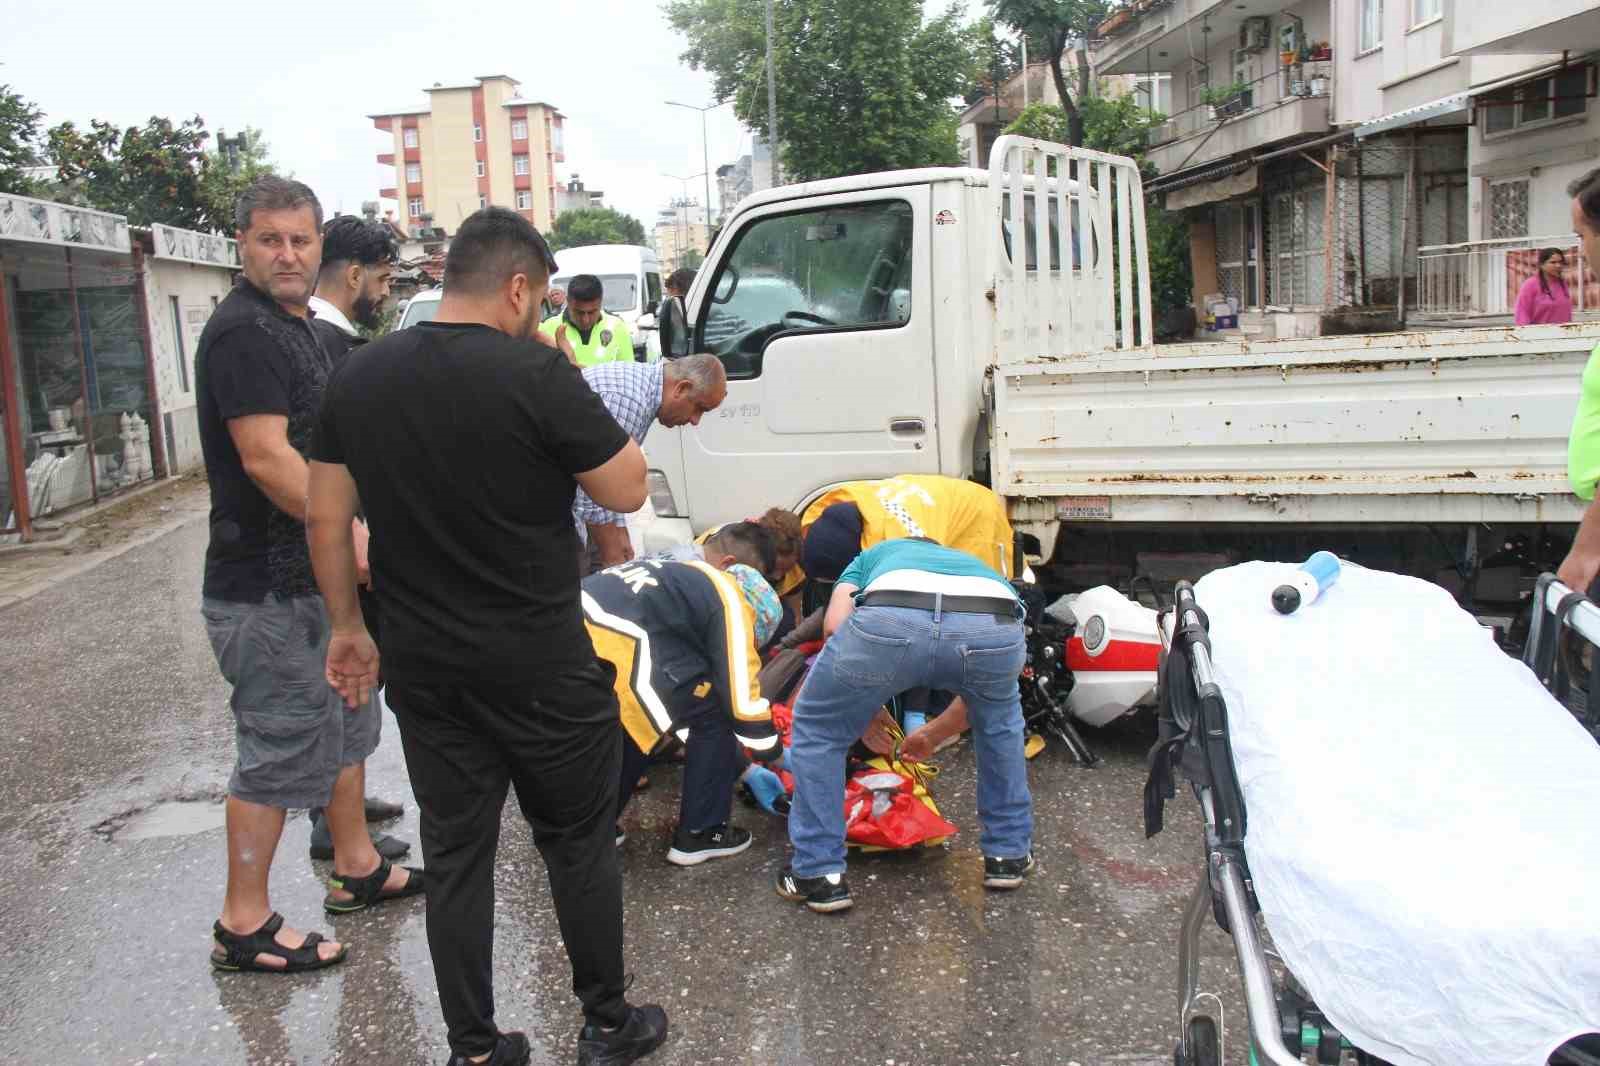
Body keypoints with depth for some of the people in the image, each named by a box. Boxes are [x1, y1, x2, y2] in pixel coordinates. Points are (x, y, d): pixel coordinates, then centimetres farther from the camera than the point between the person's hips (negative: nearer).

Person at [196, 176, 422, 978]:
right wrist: (354, 534, -21)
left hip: (317, 575, 10)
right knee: (280, 749, -2)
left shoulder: (297, 325, 14)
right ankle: (244, 925, 11)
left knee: (345, 723, 20)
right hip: (267, 589, -10)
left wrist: (352, 537, 18)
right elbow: (267, 460, -25)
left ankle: (357, 868, 35)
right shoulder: (243, 331, -17)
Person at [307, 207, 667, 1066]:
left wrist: (347, 625, 17)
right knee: (578, 842, 13)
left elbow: (327, 519, 7)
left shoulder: (356, 377, 3)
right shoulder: (535, 373, -17)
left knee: (455, 855, 14)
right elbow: (628, 490, -10)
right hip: (541, 665, -5)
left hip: (423, 666, 5)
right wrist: (588, 413, 2)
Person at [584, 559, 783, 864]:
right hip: (607, 640, -9)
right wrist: (775, 756, 25)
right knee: (715, 712, 9)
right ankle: (699, 834, 18)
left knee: (629, 728, 31)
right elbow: (739, 696, 8)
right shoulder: (729, 601, 9)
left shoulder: (690, 583, 33)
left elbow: (677, 688, 41)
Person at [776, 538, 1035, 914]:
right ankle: (1009, 854, 42)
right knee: (1000, 721, 38)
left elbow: (835, 626, 22)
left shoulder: (872, 556, 43)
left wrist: (866, 707, 35)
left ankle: (820, 874, 25)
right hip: (995, 625, 3)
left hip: (892, 619, -2)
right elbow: (983, 696, 50)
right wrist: (931, 733, 67)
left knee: (817, 728, 25)